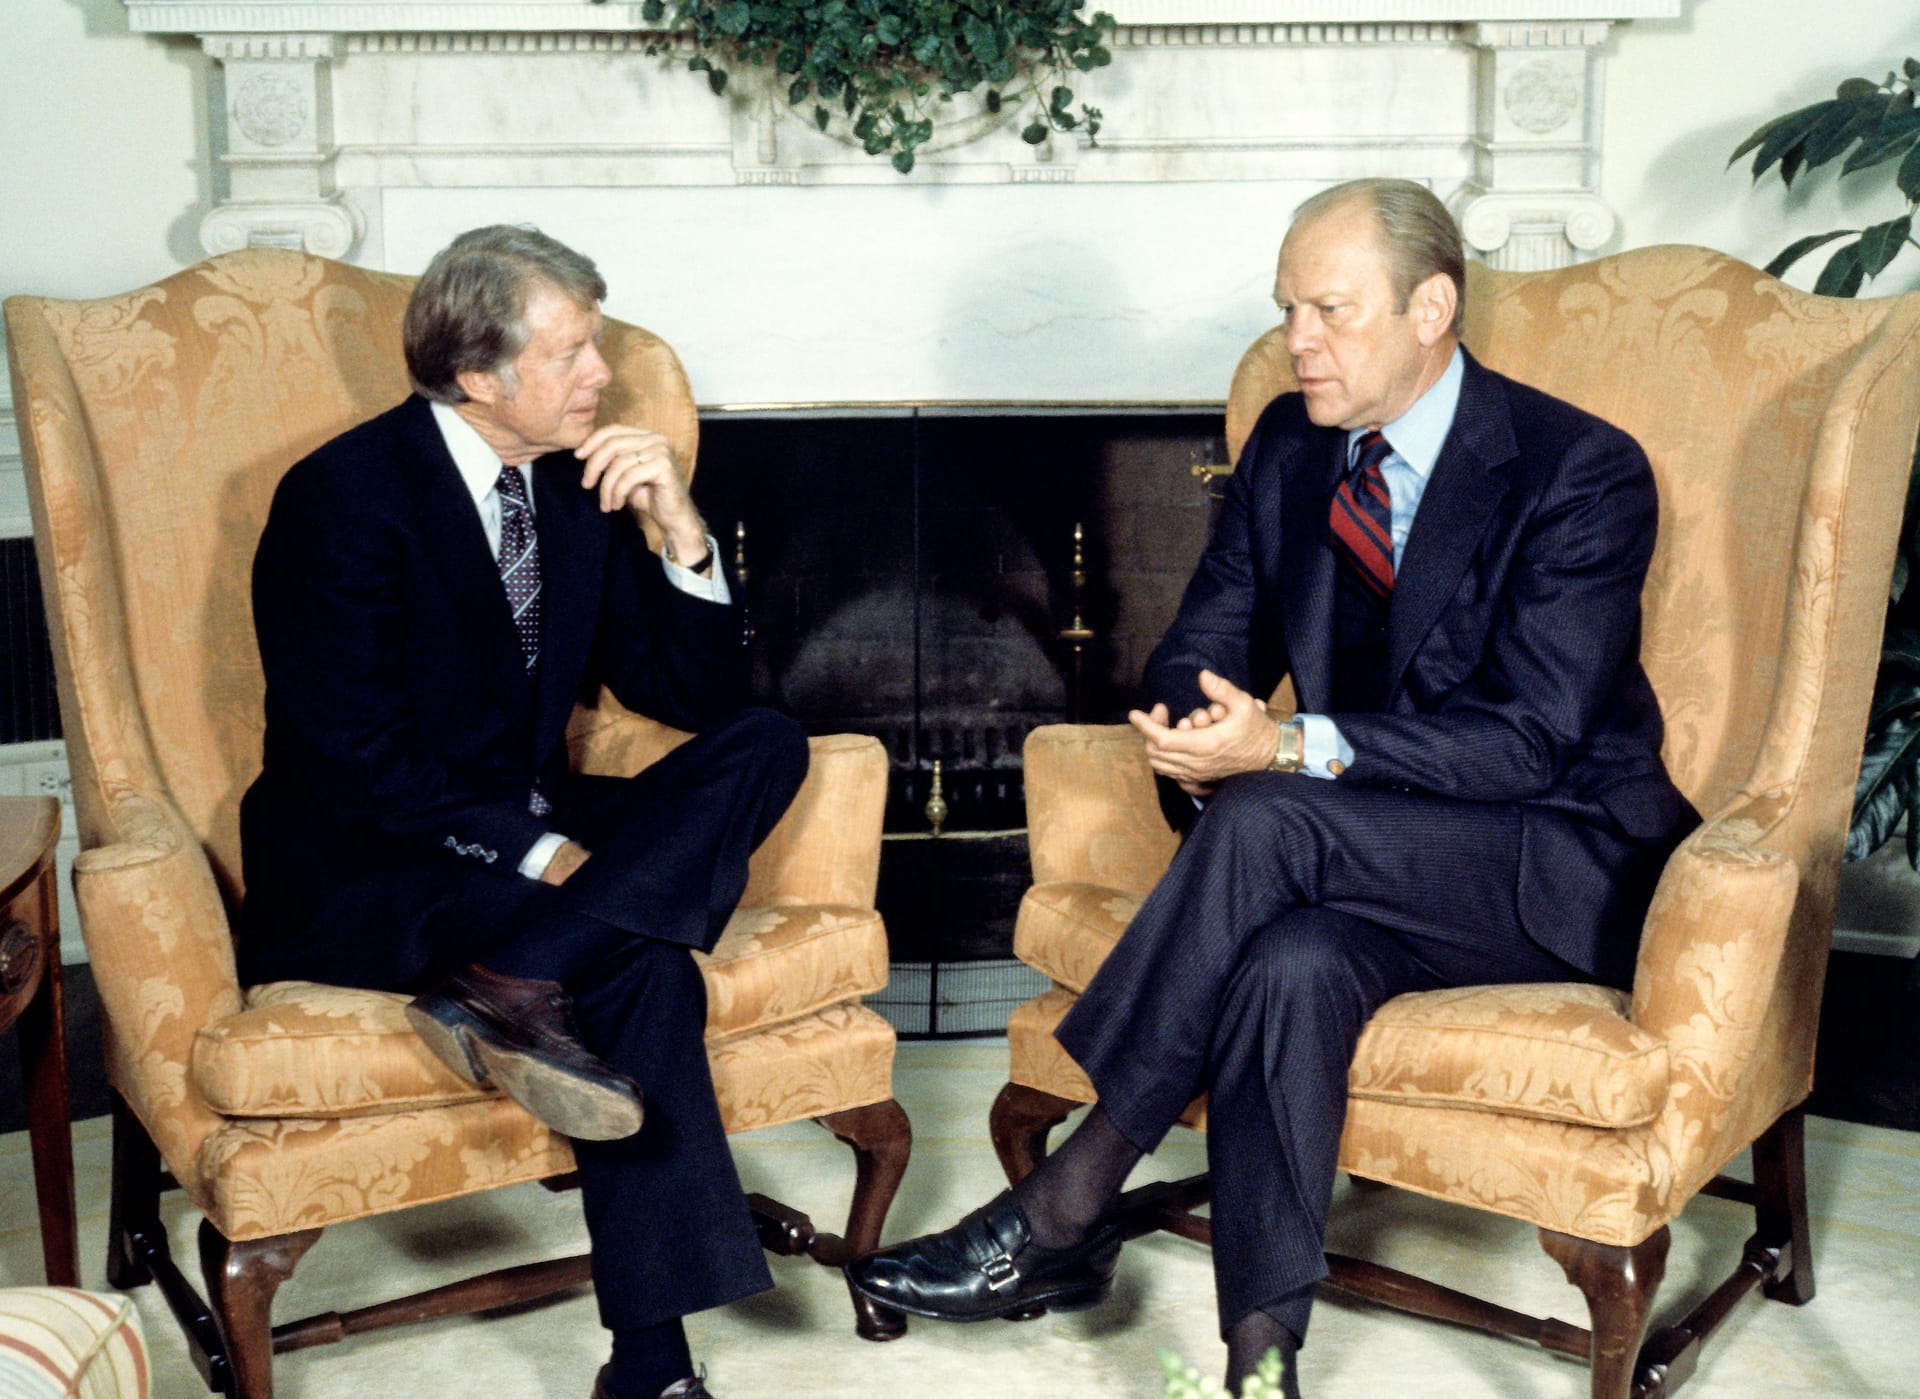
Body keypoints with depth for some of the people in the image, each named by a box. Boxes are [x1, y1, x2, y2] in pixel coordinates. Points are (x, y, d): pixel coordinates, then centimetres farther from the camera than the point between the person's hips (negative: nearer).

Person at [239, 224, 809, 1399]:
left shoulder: (580, 484, 5)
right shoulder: (345, 495, -14)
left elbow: (698, 696, 4)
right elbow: (358, 764, -20)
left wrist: (680, 528, -10)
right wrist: (540, 852, -23)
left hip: (527, 837, 7)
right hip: (356, 873, -7)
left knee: (765, 745, -17)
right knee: (639, 964, -32)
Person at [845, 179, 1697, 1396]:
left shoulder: (1583, 473, -12)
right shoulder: (1290, 448, 7)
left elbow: (1531, 739, -21)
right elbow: (1198, 652, 9)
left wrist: (1292, 750, -31)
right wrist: (1199, 735, -17)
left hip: (1561, 868, -5)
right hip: (1363, 863, 5)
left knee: (1266, 821, -33)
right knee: (1294, 962, -33)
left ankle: (1063, 1213, -25)